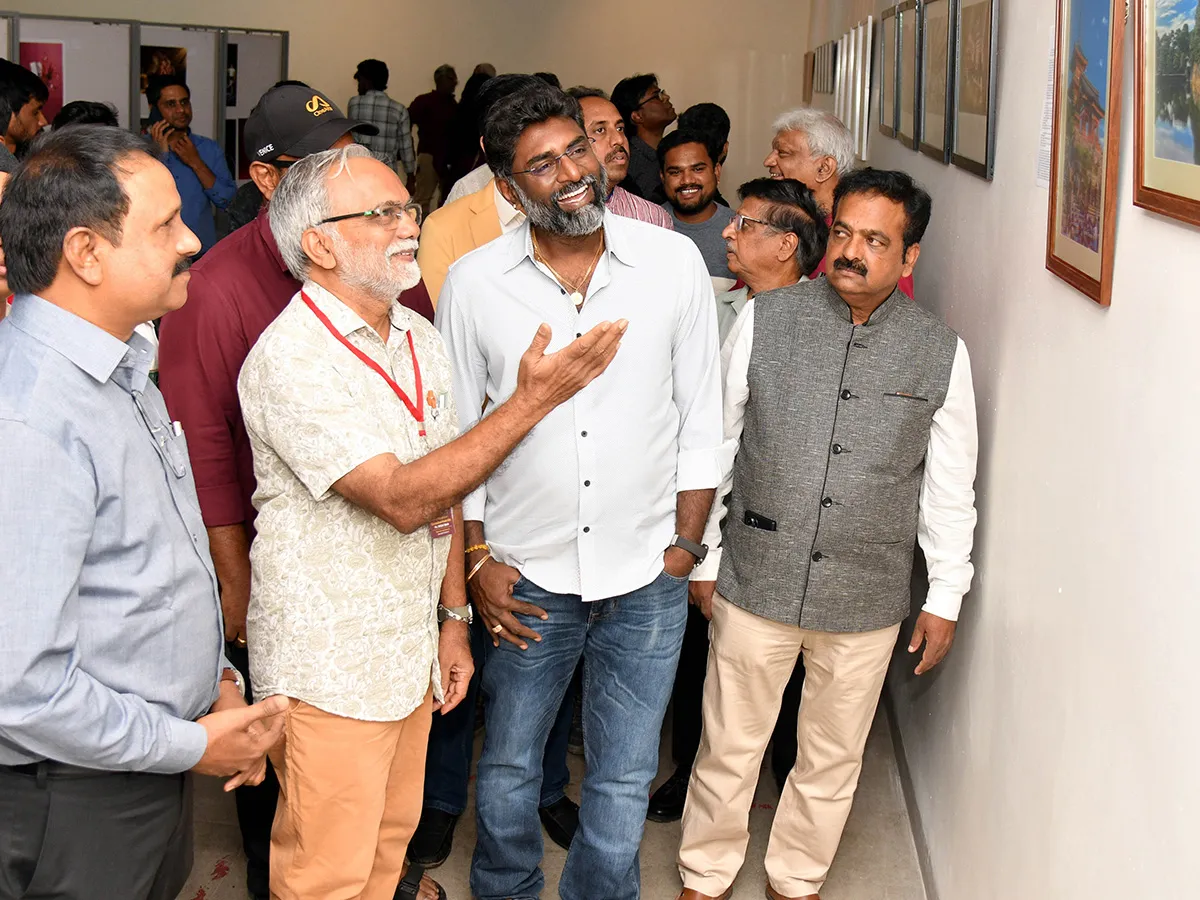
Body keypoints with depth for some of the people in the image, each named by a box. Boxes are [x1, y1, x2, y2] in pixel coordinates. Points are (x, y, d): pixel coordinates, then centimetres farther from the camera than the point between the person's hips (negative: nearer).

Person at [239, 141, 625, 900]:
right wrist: (532, 401, -27)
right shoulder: (289, 359, -20)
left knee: (393, 835, 21)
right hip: (329, 662, -7)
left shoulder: (422, 340, 6)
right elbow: (402, 498, -27)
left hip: (412, 652, 7)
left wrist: (454, 617, 9)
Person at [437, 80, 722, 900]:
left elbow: (701, 416, 2)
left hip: (646, 575, 0)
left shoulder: (674, 262, -5)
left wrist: (686, 542, 0)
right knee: (508, 770, 17)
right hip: (528, 575, 0)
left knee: (624, 782, 13)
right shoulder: (474, 283, -6)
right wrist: (478, 559, -2)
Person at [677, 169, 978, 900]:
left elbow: (951, 489, 4)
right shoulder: (765, 320, -5)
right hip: (756, 584, 0)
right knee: (729, 748, 12)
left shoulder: (942, 353, -4)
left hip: (867, 600, 1)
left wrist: (946, 597, 6)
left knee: (833, 758, 17)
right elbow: (715, 446, 2)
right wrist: (701, 555, 5)